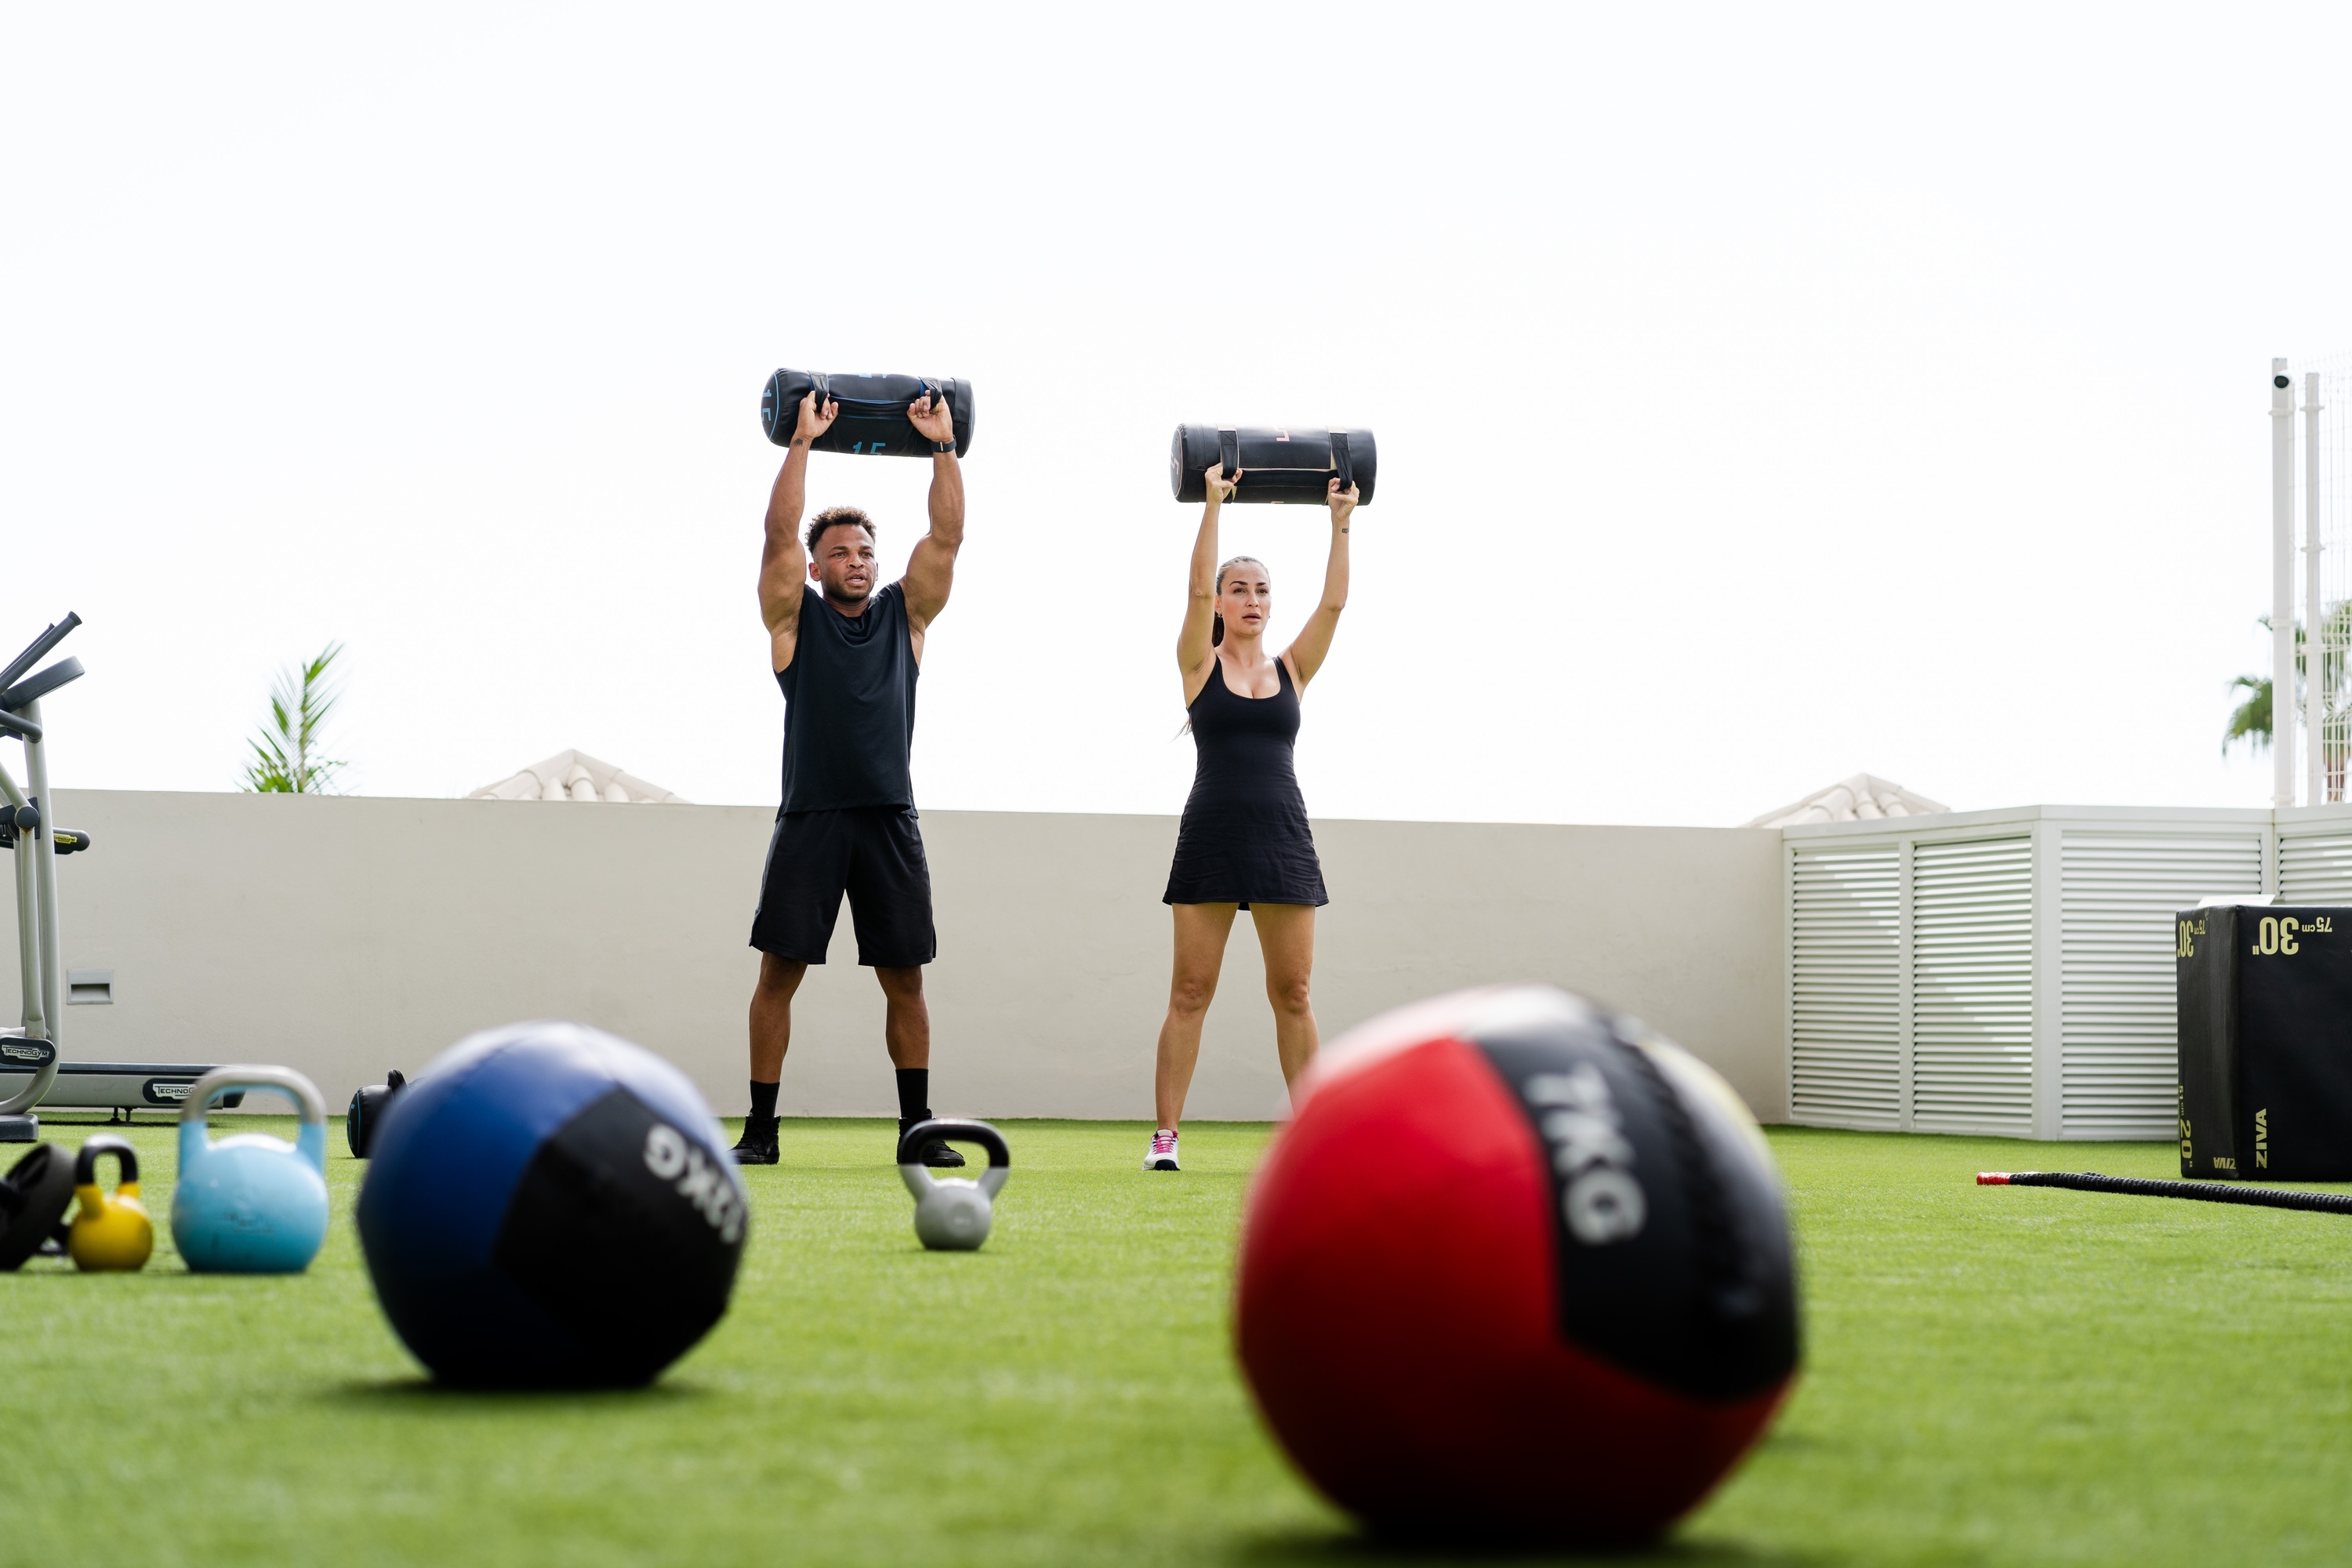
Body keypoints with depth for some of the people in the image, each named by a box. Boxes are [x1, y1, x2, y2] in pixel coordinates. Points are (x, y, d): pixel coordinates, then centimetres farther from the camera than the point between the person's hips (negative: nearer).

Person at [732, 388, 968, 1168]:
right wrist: (803, 441, -9)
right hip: (810, 817, -2)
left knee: (904, 978, 3)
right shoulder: (795, 617, 6)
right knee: (780, 971, -2)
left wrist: (942, 445, 0)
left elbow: (947, 536, 5)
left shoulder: (905, 615, 13)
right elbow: (779, 533, -6)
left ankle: (917, 1127, 10)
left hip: (890, 818, 2)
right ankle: (760, 1130, 4)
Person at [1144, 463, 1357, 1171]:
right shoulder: (1200, 665, 5)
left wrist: (1340, 524, -3)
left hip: (1282, 835, 2)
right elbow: (1198, 589, -7)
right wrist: (1213, 503, -11)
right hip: (1212, 836, -2)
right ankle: (1165, 1137, -1)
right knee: (1190, 992, -2)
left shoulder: (1292, 669, 11)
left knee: (1293, 993, 3)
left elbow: (1333, 603, 3)